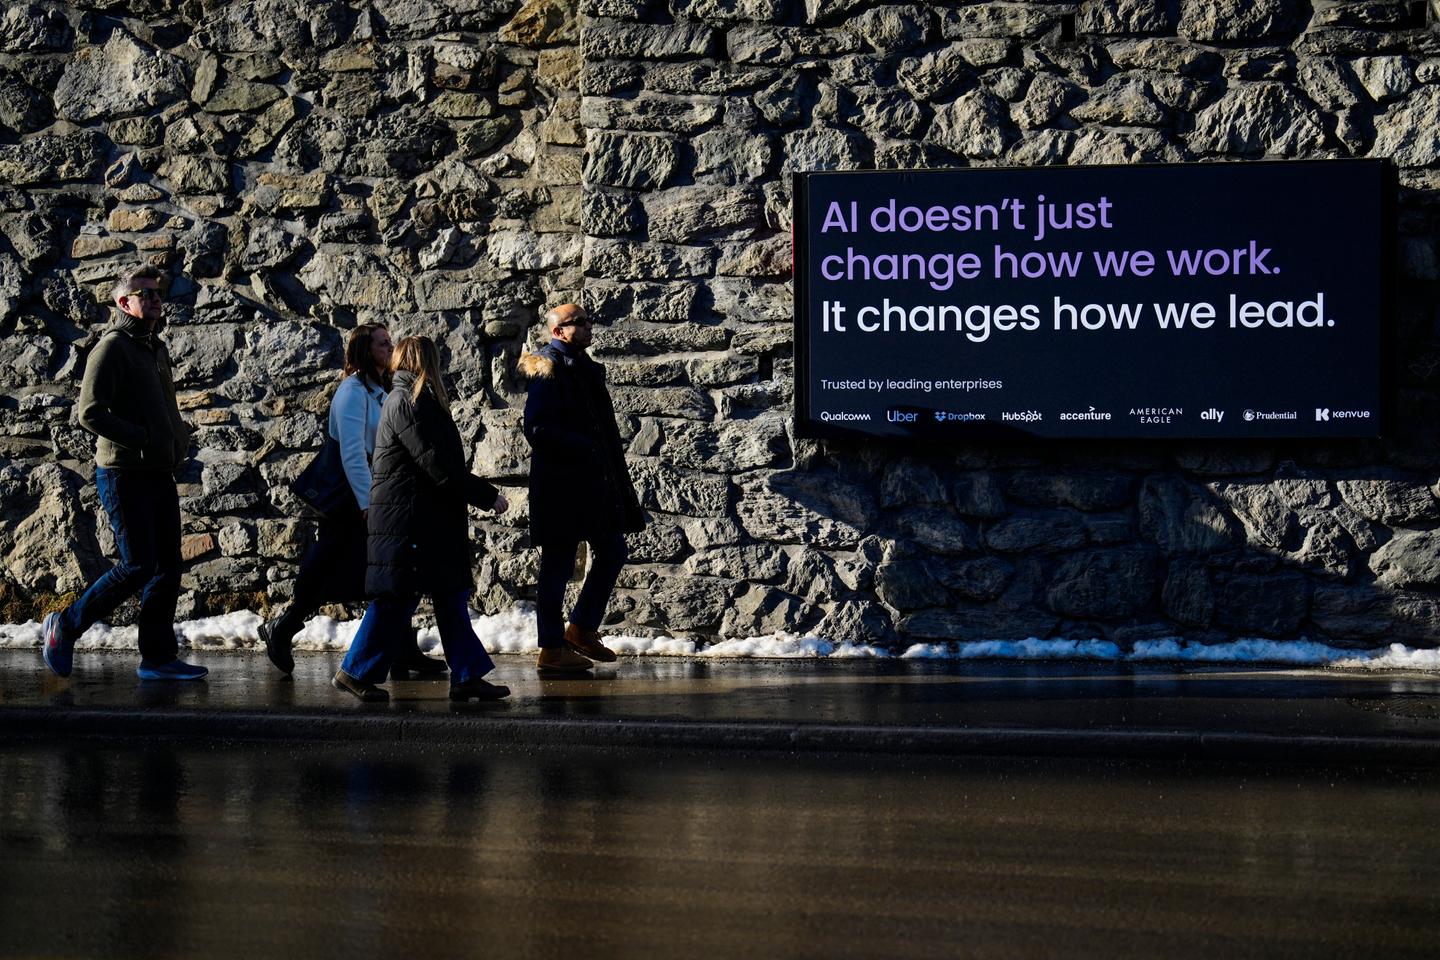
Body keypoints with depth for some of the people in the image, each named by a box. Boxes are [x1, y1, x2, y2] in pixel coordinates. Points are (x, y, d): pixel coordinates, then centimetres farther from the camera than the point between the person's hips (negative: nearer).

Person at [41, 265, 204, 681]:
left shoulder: (157, 348, 18)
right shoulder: (112, 348, -9)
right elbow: (90, 413, -17)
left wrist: (179, 436, 10)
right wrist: (143, 439, -18)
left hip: (160, 475, 9)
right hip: (124, 474, -9)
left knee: (168, 567, 6)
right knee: (138, 566, -11)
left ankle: (158, 657, 11)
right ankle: (65, 626, 5)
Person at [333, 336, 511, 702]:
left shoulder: (406, 399, 18)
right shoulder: (408, 403, -14)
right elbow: (440, 466, -18)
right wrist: (488, 497, -12)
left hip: (429, 521, 10)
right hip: (408, 521, -10)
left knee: (451, 597, 7)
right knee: (396, 600, -4)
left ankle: (466, 676, 7)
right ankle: (356, 671, 4)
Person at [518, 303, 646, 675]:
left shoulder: (584, 368, 16)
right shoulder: (549, 370, -11)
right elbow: (537, 430, -20)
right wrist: (582, 449, -19)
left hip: (592, 482, 9)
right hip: (560, 483, -9)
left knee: (612, 551, 11)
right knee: (557, 564, -2)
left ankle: (583, 628, 22)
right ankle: (552, 648, 4)